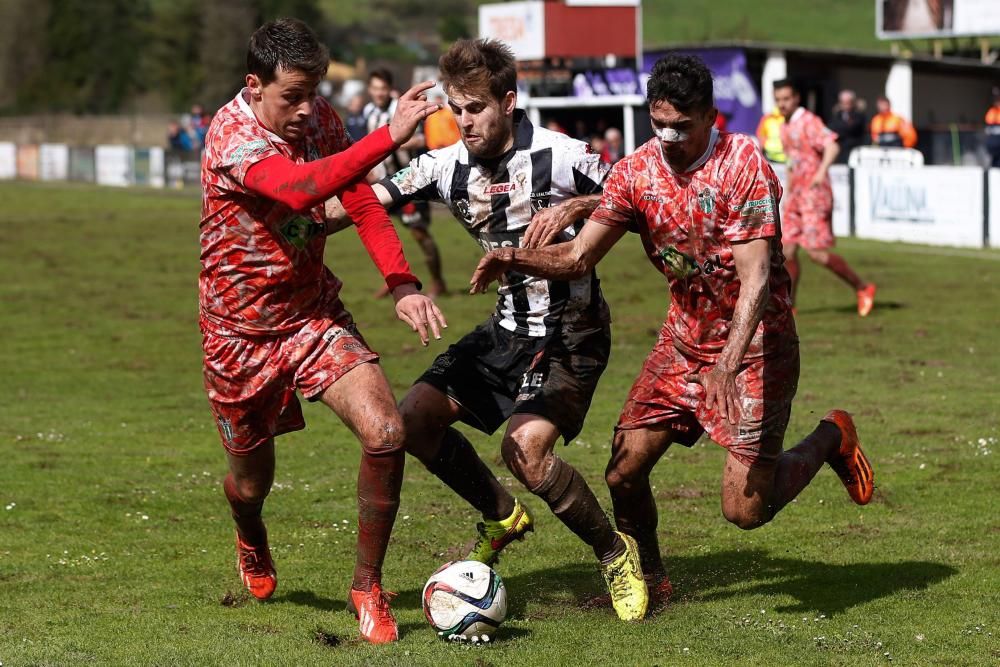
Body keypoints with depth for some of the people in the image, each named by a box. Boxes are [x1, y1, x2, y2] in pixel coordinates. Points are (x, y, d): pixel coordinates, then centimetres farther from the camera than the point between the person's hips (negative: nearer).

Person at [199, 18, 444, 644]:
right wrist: (390, 136, -51)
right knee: (251, 481, 13)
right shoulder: (231, 136, -25)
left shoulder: (319, 119, -5)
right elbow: (300, 189, -44)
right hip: (242, 331, -4)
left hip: (315, 312, 4)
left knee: (386, 432, -19)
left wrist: (402, 282, -16)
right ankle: (252, 543, 53)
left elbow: (362, 200, 0)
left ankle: (368, 587, -2)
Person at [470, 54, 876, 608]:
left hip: (754, 343, -5)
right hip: (685, 338, 5)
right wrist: (512, 257, -25)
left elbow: (756, 278, -25)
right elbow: (578, 257, -5)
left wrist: (731, 360, -38)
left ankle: (830, 439, 20)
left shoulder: (743, 165, -19)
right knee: (624, 473, -3)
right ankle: (649, 577, 25)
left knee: (745, 509, -8)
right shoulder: (636, 172, -4)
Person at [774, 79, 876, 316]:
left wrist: (822, 171, -41)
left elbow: (831, 146, -25)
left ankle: (862, 288, 1)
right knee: (787, 250, 3)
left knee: (817, 252, -13)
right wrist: (788, 194, 27)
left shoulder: (809, 121, -11)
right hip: (796, 197, 8)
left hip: (815, 196, -8)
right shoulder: (785, 128, 16)